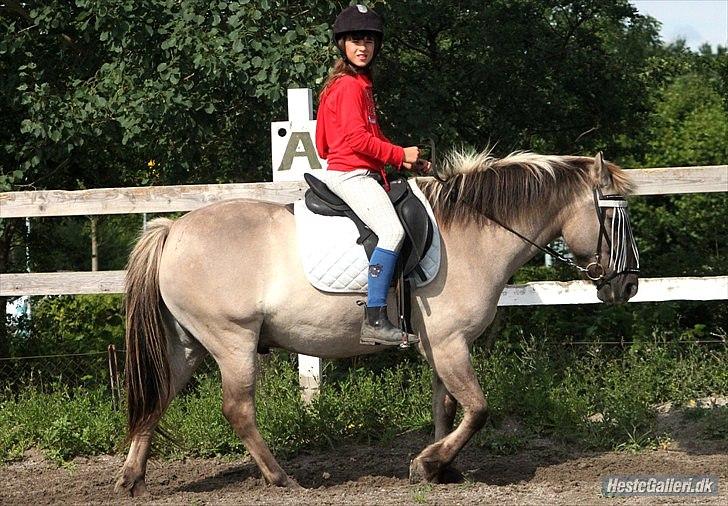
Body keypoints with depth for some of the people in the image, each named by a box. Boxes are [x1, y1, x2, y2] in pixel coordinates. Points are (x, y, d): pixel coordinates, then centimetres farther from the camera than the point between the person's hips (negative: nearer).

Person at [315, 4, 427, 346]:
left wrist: (401, 158, 11)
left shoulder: (359, 84, 21)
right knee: (392, 230, -28)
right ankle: (374, 321, -36)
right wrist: (400, 155, -13)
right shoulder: (350, 86, -11)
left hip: (359, 173, 11)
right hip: (350, 174, -11)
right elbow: (355, 138, -20)